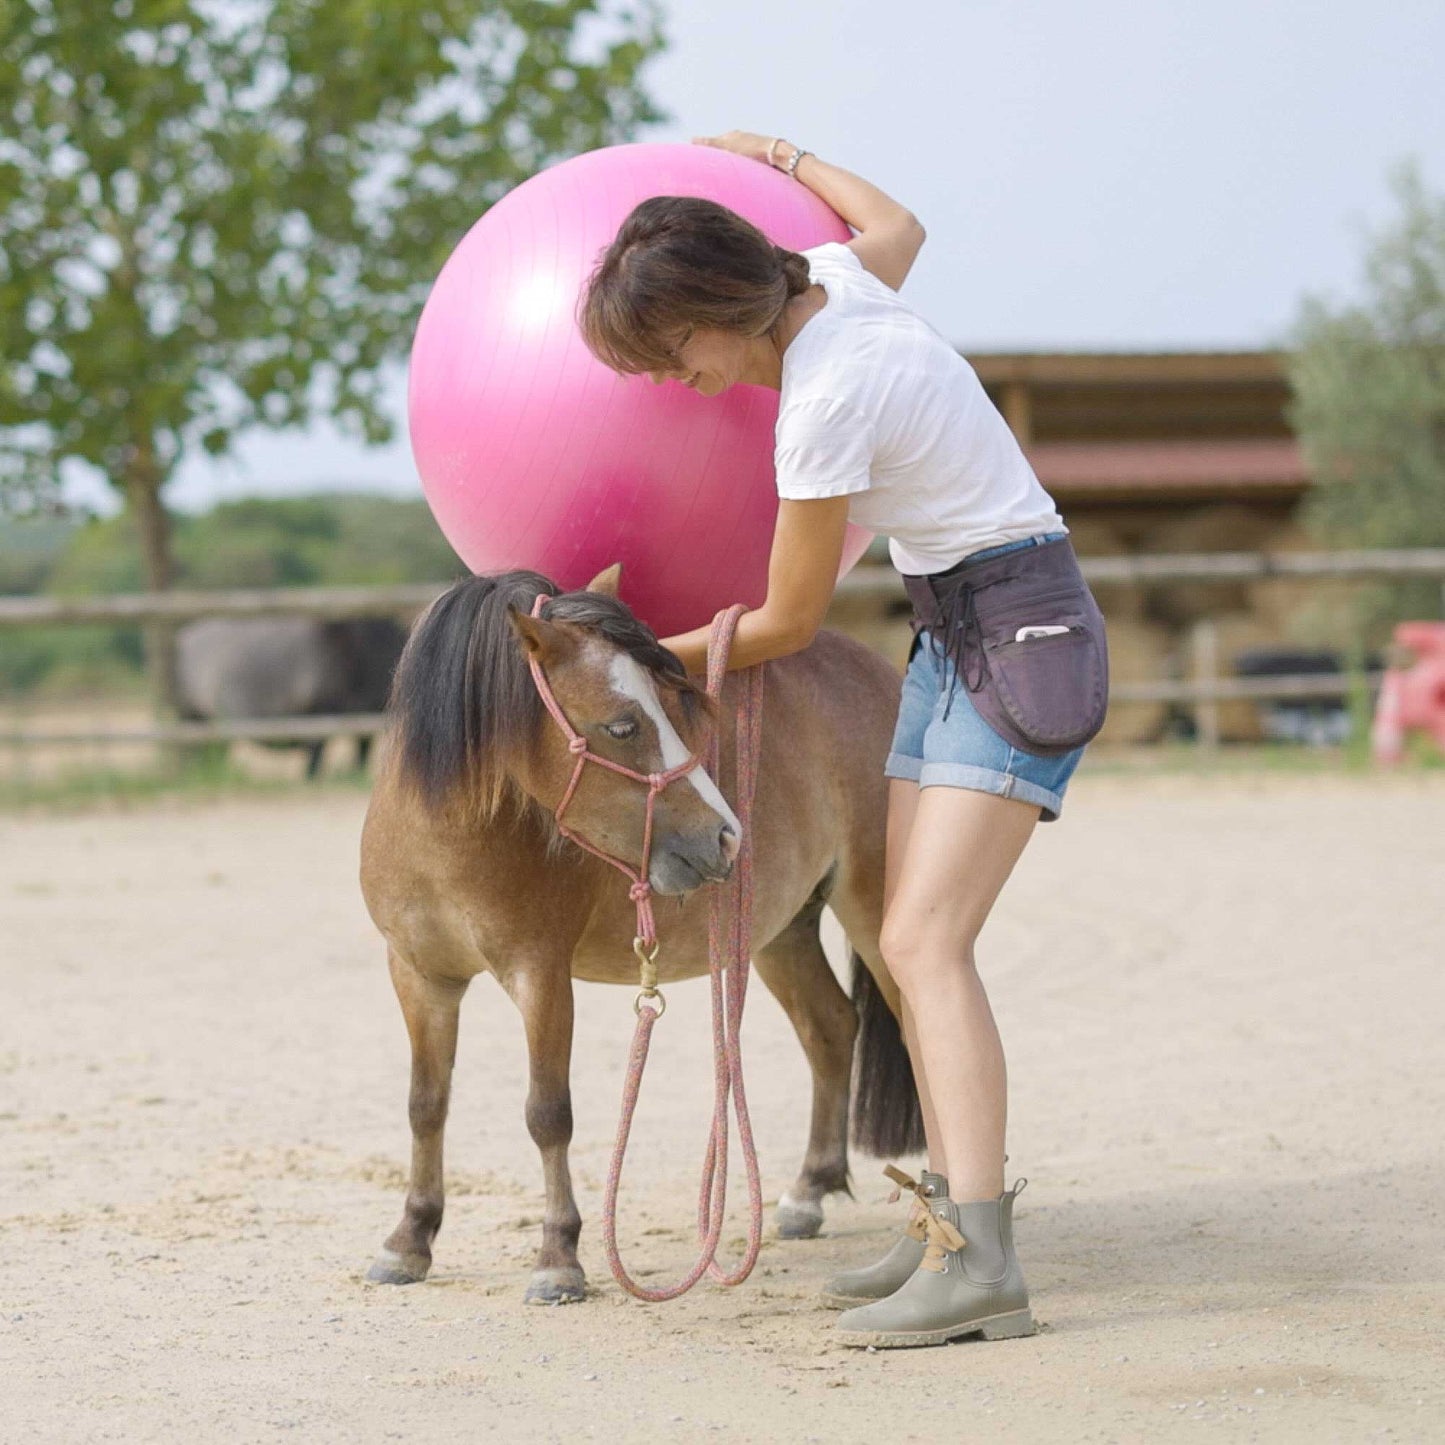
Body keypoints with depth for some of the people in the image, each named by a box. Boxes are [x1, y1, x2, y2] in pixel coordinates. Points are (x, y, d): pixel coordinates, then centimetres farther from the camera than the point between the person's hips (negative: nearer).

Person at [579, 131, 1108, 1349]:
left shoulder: (826, 402, -23)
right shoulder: (837, 279, 1)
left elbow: (787, 623, -13)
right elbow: (896, 223, 28)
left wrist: (656, 659, 2)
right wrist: (777, 157, 40)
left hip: (1019, 633, -10)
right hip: (954, 635, 10)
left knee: (926, 940, -20)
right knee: (915, 939, 8)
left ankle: (979, 1260, -27)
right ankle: (950, 1214, 13)